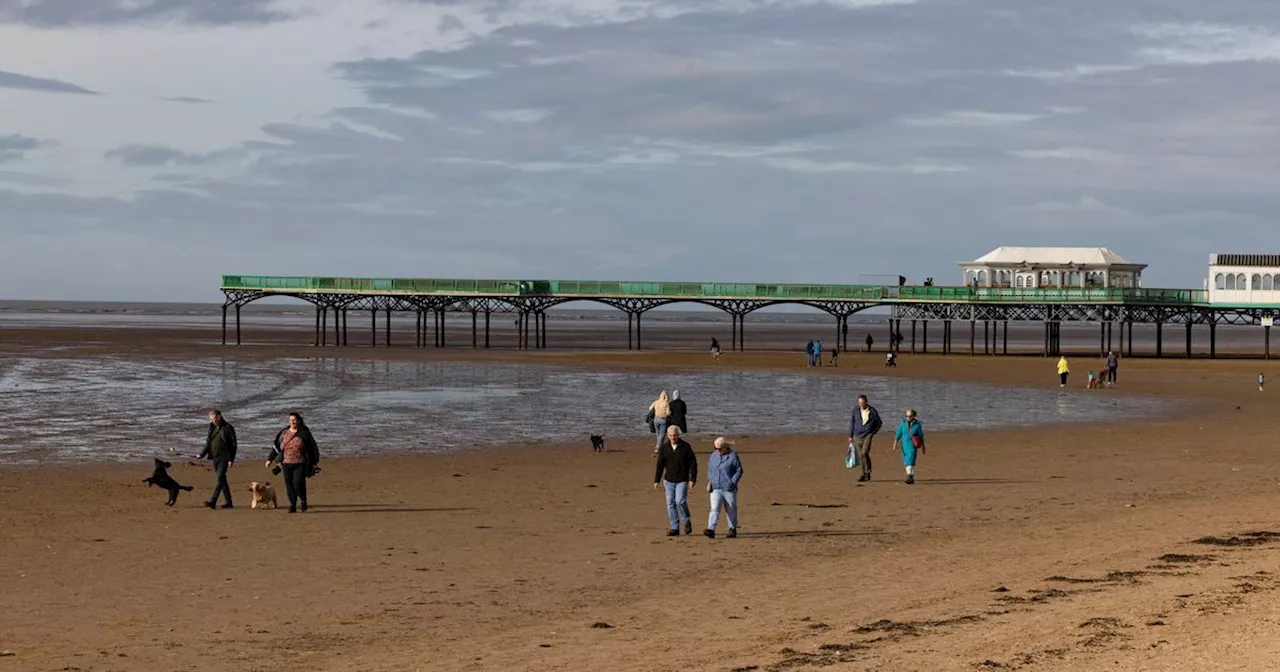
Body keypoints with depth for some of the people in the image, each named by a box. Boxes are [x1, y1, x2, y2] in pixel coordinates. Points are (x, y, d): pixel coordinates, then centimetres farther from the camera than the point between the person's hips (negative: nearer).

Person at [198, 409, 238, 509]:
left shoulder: (228, 428, -7)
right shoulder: (213, 428, 12)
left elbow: (233, 445, -8)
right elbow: (208, 443, 19)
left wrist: (231, 459, -14)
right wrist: (201, 454, 7)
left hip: (224, 458, -8)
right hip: (215, 457, 8)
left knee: (219, 478, -17)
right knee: (222, 479, 10)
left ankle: (212, 501, -27)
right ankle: (228, 502, 16)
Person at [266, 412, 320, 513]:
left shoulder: (304, 433, -1)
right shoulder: (284, 433, 8)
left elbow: (313, 448, 4)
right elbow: (276, 446, 12)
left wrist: (313, 463, 5)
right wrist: (270, 459, 5)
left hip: (300, 464, -3)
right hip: (287, 463, 3)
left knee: (298, 483, -16)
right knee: (289, 485, 0)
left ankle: (303, 501, 10)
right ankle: (292, 506, 10)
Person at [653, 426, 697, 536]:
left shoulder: (686, 447, -4)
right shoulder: (664, 448, 3)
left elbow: (693, 463, -2)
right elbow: (660, 465, 8)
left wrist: (692, 479, -10)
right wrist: (656, 480, 4)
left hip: (682, 480, -3)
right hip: (669, 480, 3)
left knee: (680, 501, -17)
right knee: (670, 504, 0)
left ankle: (687, 522, 6)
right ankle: (674, 528, 6)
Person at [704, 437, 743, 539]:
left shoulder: (733, 456, -5)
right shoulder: (714, 456, 10)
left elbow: (739, 471, -3)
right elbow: (710, 470, 19)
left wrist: (732, 482, -12)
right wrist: (709, 482, 7)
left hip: (728, 488, -3)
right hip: (715, 488, 3)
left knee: (731, 510, 8)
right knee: (714, 509, -9)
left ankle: (733, 529, 22)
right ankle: (711, 530, -20)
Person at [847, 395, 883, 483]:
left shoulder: (872, 411, -8)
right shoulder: (856, 409, -2)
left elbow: (879, 423, 6)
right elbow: (852, 422, 8)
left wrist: (872, 433, -1)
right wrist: (850, 436, 8)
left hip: (867, 435, -3)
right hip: (857, 436, 3)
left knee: (864, 453, -20)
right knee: (861, 456, 5)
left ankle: (867, 472, -4)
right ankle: (864, 474, 18)